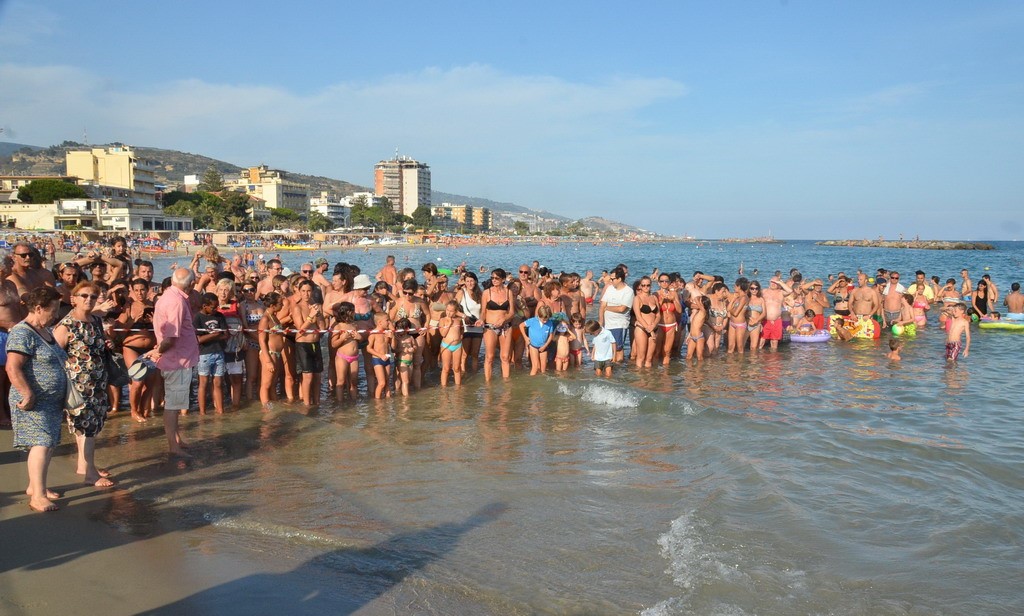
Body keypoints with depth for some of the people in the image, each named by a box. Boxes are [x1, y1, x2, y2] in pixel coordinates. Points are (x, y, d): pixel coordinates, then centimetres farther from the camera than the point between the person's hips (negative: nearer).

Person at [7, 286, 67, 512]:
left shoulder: (45, 332, 15)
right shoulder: (22, 333, -15)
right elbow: (13, 369, -22)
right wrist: (28, 395, -25)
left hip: (52, 401, 9)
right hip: (34, 403, -9)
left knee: (48, 444, 12)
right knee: (41, 443, -13)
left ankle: (34, 485, 25)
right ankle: (38, 496, -12)